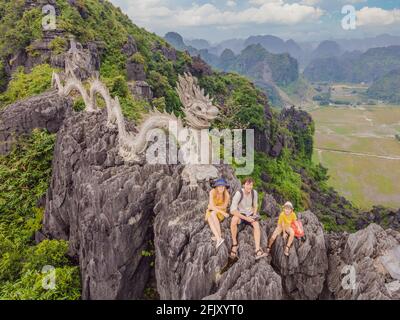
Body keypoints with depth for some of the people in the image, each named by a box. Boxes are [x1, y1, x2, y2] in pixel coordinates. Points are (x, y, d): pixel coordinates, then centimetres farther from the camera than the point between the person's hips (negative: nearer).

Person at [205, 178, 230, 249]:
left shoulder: (227, 194, -21)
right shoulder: (212, 192, -21)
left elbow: (224, 207, -9)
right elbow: (212, 206, -25)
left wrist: (214, 207, -15)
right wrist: (223, 213, -32)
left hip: (221, 211, -1)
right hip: (212, 211, 1)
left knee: (213, 213, -34)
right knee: (209, 219, -31)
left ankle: (219, 235, -31)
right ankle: (219, 238, -42)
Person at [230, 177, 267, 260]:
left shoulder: (254, 192, -8)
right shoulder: (239, 194, -23)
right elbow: (232, 210, -27)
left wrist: (254, 215, -8)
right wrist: (245, 218, -28)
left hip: (250, 215, 4)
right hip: (240, 214, -4)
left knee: (256, 224, -26)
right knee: (234, 219, -38)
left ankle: (258, 251, -35)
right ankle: (234, 244, -22)